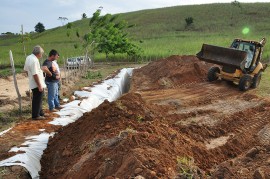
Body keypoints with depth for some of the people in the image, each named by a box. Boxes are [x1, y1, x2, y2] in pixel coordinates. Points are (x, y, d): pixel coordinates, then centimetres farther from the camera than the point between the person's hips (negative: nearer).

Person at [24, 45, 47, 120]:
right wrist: (39, 85, -23)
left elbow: (26, 69, 15)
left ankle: (41, 113, 32)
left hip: (33, 83, 10)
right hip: (37, 84, -10)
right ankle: (36, 115, 11)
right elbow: (35, 74, -27)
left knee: (38, 99, 20)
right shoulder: (34, 60, -25)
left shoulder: (29, 57, 5)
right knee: (37, 100, 1)